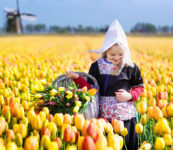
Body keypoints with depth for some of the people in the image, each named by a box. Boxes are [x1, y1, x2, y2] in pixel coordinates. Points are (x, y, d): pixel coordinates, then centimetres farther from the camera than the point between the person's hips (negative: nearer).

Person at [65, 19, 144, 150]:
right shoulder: (97, 66, 1)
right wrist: (77, 78, -9)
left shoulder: (131, 68, -2)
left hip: (126, 115, 0)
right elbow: (91, 89, 3)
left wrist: (130, 96, -10)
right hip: (104, 115, 1)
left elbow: (139, 87, 9)